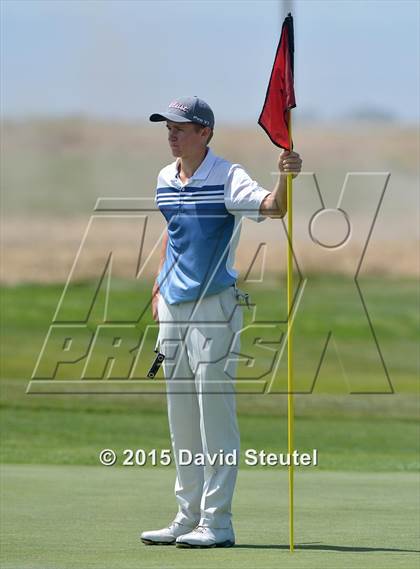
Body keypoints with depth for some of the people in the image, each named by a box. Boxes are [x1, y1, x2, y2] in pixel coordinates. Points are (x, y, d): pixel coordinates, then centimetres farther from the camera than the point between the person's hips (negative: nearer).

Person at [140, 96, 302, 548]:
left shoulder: (227, 178, -11)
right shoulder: (165, 180, 10)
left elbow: (271, 207, -28)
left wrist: (286, 178, -47)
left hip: (215, 306, -8)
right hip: (173, 307, 8)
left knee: (214, 412, -8)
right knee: (181, 417, 12)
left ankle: (217, 522, -5)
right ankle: (188, 517, 20)